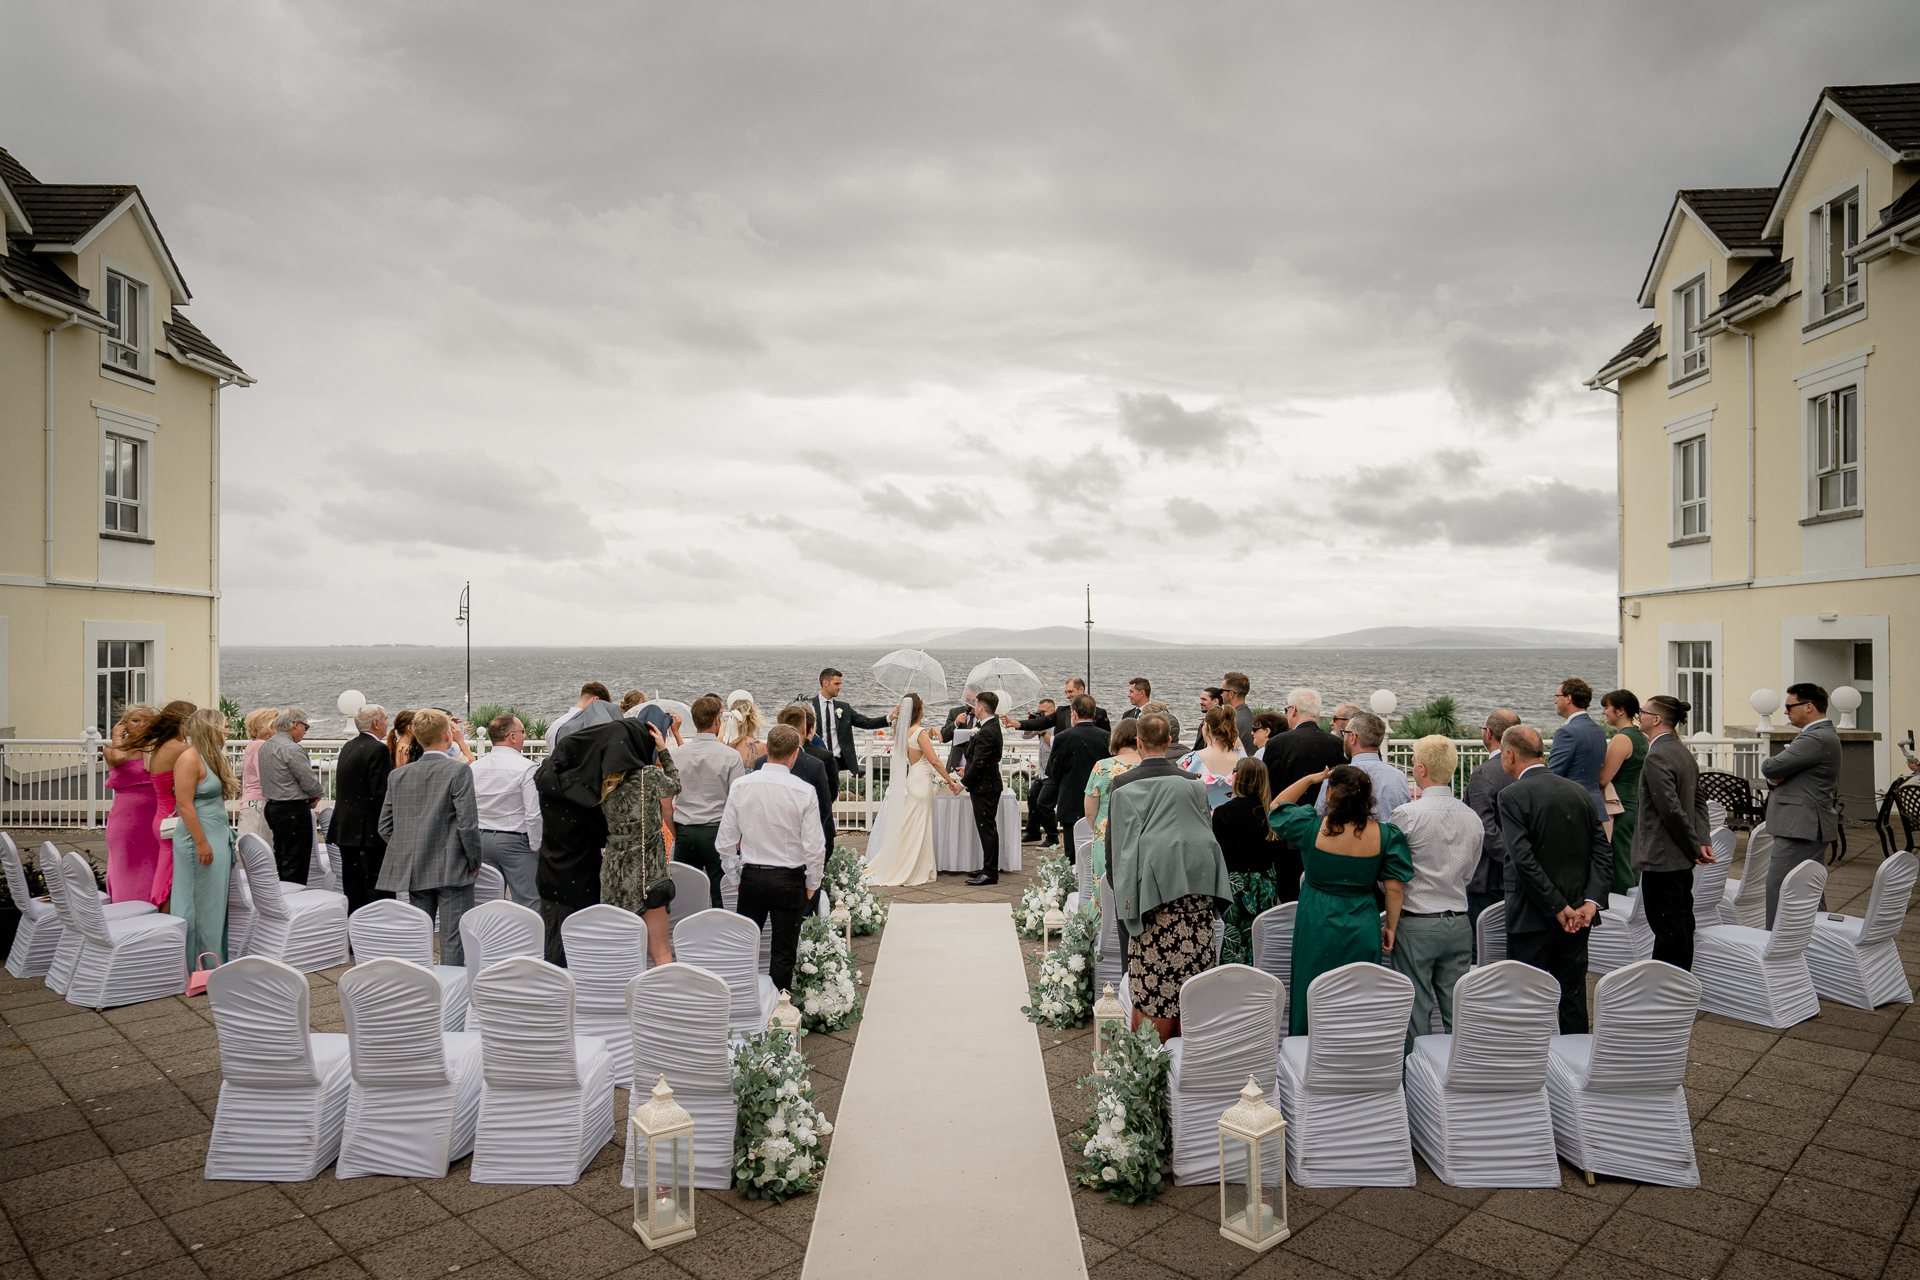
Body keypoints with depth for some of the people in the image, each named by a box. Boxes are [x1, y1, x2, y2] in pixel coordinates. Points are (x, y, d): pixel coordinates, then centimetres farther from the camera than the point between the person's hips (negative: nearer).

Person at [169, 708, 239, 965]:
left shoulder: (211, 757, 15)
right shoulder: (190, 758, -14)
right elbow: (185, 804, -19)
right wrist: (201, 843, -20)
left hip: (218, 837, 9)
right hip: (200, 839, -9)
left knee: (217, 901, 12)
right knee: (201, 903, -2)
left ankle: (216, 959, 19)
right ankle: (199, 964, 6)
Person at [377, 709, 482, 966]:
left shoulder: (398, 775, 7)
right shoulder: (458, 771, -11)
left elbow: (385, 826, 10)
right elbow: (468, 822, -15)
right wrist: (474, 862, -4)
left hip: (414, 871, 6)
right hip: (452, 870, -6)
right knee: (453, 940, -1)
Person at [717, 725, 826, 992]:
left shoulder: (740, 786, -6)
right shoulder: (804, 791, -14)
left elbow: (725, 841, 0)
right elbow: (814, 847, -11)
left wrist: (734, 875, 14)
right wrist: (811, 884, 3)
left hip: (751, 877, 3)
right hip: (789, 880, -2)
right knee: (784, 952, 10)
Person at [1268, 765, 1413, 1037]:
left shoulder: (1311, 827, -13)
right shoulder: (1384, 835, -9)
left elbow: (1276, 807, 7)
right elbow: (1394, 888, -5)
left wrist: (1309, 779, 8)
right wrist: (1390, 927, 7)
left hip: (1316, 929, -1)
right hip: (1363, 932, 1)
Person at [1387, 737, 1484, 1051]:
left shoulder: (1407, 815, -14)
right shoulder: (1473, 818, 2)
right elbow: (1468, 874, 14)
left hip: (1416, 924, -5)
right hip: (1459, 923, 5)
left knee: (1415, 1011, 3)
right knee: (1456, 1013, 12)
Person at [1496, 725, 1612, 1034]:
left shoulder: (1513, 796, -14)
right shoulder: (1580, 792, 6)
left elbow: (1523, 860, -20)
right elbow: (1603, 852, 3)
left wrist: (1558, 908, -13)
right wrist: (1590, 901, -3)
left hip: (1533, 916, -6)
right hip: (1578, 915, 6)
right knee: (1573, 995, 15)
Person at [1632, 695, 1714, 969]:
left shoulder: (1657, 757, -20)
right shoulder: (1684, 752, 12)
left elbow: (1671, 809, -23)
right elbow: (1699, 800, 14)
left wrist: (1695, 847, -12)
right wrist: (1703, 840, 6)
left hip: (1662, 858, -10)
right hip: (1682, 859, 10)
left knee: (1668, 928, -3)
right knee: (1682, 922, 17)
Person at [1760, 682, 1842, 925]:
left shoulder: (1816, 739, -18)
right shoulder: (1823, 734, 18)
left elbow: (1770, 768, -21)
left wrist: (1767, 766, 1)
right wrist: (1775, 776, -4)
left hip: (1800, 828, -11)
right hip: (1810, 826, 11)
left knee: (1778, 890, -9)